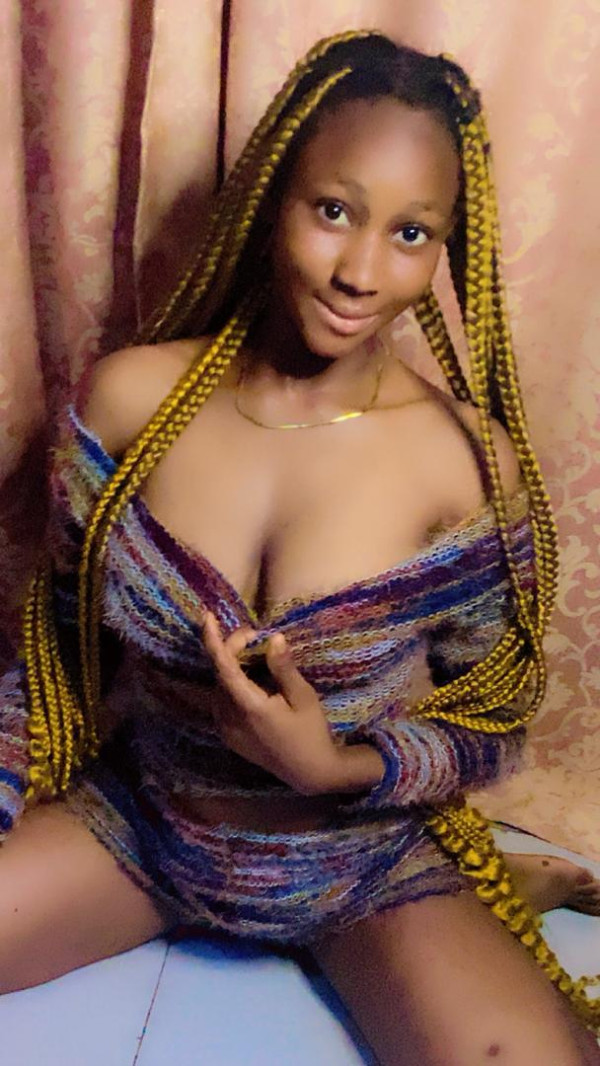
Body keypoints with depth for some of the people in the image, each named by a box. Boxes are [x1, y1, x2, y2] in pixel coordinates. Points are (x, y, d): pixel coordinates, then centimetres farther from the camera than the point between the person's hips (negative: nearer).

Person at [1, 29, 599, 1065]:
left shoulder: (472, 463, -17)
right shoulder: (131, 397, -12)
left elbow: (490, 726, -6)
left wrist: (342, 769, -23)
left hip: (367, 855, -1)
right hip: (137, 814, 2)